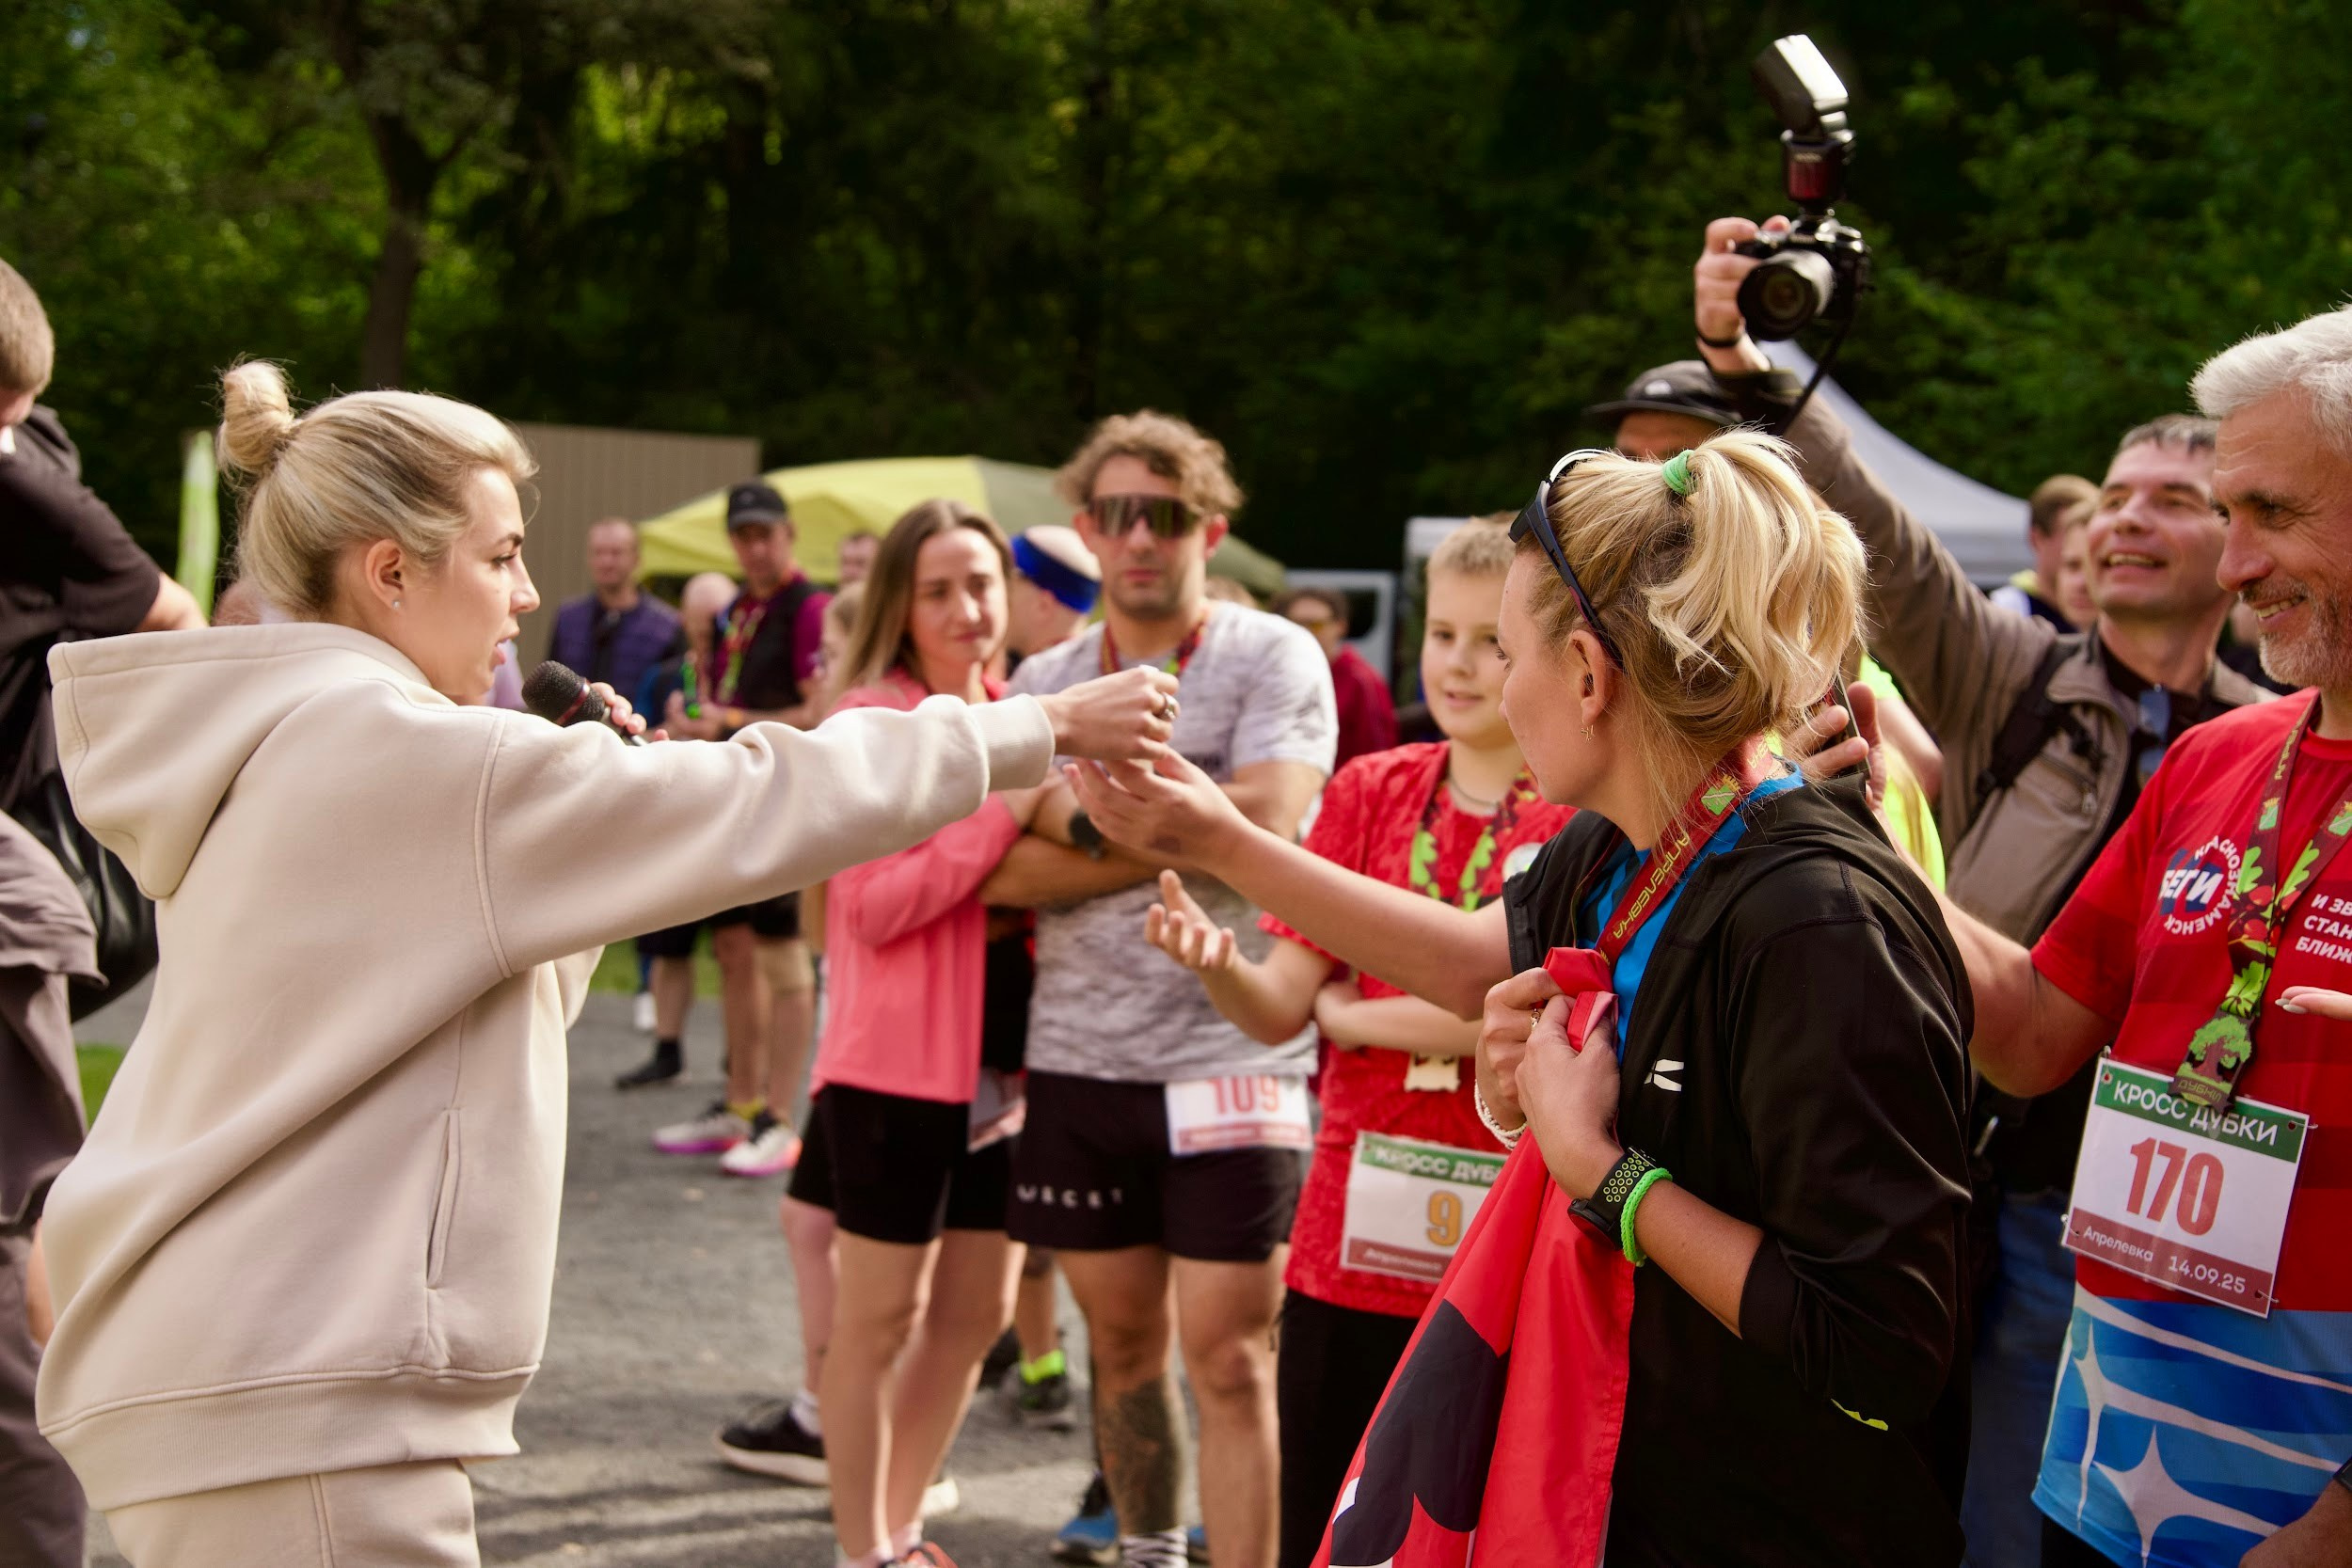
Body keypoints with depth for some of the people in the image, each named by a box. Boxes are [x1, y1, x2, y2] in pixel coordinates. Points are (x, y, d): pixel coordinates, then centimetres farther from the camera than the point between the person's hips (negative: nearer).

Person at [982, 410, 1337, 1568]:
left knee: (1228, 1356, -6)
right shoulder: (1043, 682, 9)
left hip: (1232, 1051, -4)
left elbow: (1263, 818, -19)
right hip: (1078, 1056, 4)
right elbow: (1002, 870, -3)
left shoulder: (1272, 656, -2)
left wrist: (1083, 810, -10)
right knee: (1122, 1338, 15)